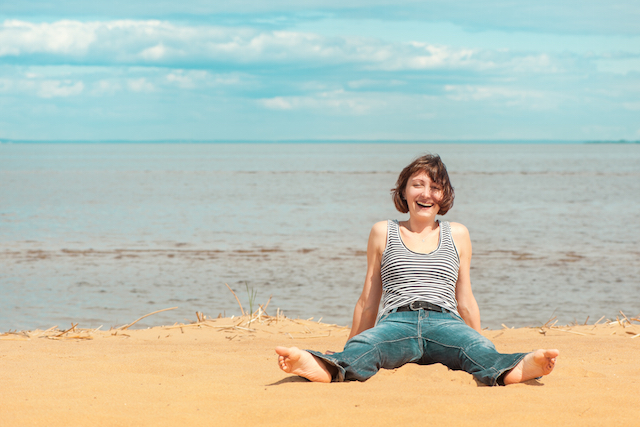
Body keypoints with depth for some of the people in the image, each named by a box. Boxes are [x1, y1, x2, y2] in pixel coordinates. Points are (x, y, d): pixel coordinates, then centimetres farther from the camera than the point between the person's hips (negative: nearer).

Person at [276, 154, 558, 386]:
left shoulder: (457, 235, 21)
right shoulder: (383, 233, 19)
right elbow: (368, 302, 24)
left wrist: (484, 356, 23)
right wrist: (350, 348, 23)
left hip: (445, 322, 1)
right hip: (397, 321, -1)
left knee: (479, 350, -37)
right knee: (362, 347, -38)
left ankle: (514, 369, -70)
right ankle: (326, 368, -71)